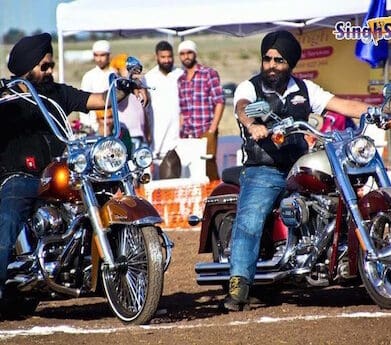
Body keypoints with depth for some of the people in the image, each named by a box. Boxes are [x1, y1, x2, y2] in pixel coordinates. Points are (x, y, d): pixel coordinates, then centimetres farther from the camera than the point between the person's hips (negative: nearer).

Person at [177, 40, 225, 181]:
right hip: (187, 135, 5)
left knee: (209, 168, -9)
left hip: (206, 132, -5)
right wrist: (181, 130, 8)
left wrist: (212, 129, -9)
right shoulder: (181, 79, 16)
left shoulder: (209, 74, 1)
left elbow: (219, 102, -3)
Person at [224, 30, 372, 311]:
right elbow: (242, 107, -19)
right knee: (249, 218, -25)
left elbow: (342, 105, 7)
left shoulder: (304, 89, 16)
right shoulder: (250, 88, 3)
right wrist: (252, 124, -43)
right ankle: (239, 283, -34)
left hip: (299, 169, 4)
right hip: (262, 170, -4)